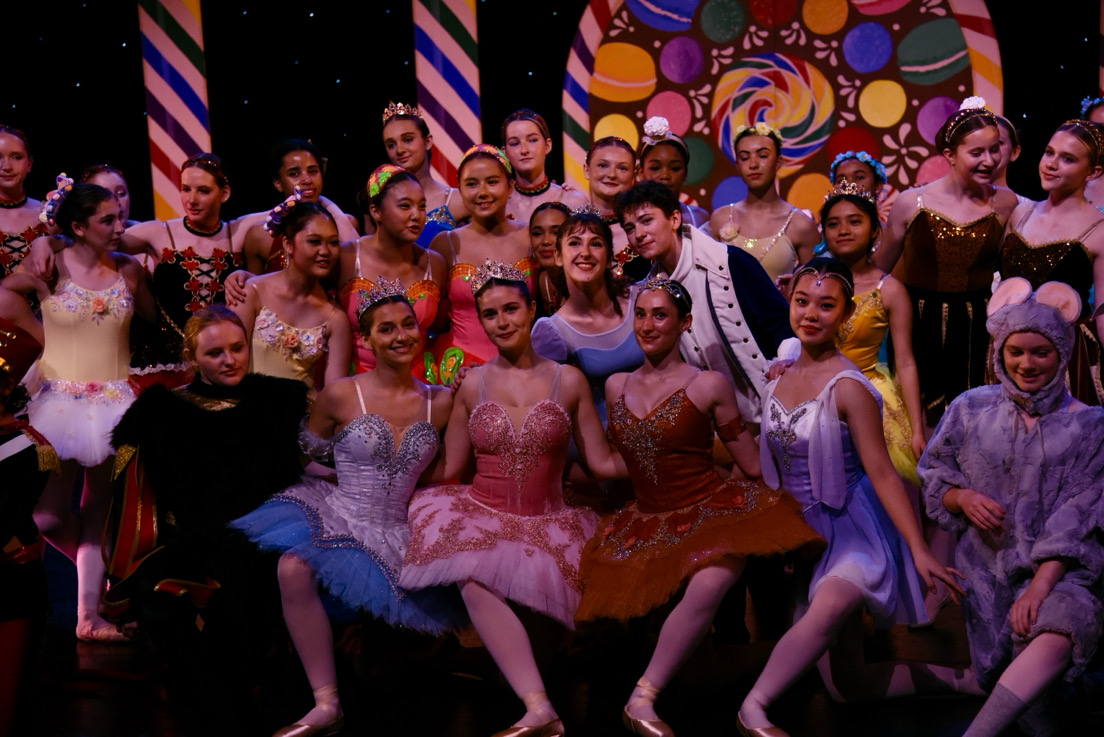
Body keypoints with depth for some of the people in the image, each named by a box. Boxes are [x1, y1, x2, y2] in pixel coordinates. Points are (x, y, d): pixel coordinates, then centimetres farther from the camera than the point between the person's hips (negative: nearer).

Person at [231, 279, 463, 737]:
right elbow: (308, 452, 13)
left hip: (400, 534, 3)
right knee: (294, 567, -30)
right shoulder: (341, 396, -2)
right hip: (341, 517, -3)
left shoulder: (440, 402, 4)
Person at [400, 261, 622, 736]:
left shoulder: (568, 381, 6)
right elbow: (448, 469, 11)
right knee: (474, 583, -32)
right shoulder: (473, 385, 9)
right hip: (480, 513, 0)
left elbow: (602, 463, 6)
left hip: (547, 521, 1)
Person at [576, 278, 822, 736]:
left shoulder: (709, 385, -1)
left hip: (711, 509, -4)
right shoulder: (616, 387, 12)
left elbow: (753, 464, 2)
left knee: (707, 587, -35)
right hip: (648, 522, 4)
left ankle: (642, 699, -25)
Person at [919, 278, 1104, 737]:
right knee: (995, 673, -14)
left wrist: (1039, 587, -17)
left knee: (1059, 633, -35)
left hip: (1056, 569, -3)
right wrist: (962, 498, -8)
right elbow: (932, 476, 16)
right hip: (985, 566, 3)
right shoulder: (971, 409, 9)